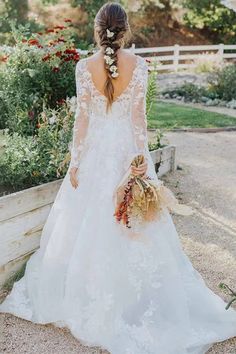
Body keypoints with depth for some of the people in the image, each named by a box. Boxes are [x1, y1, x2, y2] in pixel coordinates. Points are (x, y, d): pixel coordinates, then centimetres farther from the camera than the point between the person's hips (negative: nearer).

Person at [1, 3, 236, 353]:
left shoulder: (84, 66, -6)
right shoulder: (138, 65, -5)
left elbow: (82, 117, -7)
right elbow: (138, 114, -9)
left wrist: (75, 162, -2)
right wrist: (141, 155, -7)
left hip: (95, 150, 0)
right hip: (127, 148, 1)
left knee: (88, 224, 12)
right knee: (132, 229, 10)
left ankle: (88, 296, 26)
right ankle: (133, 295, 22)